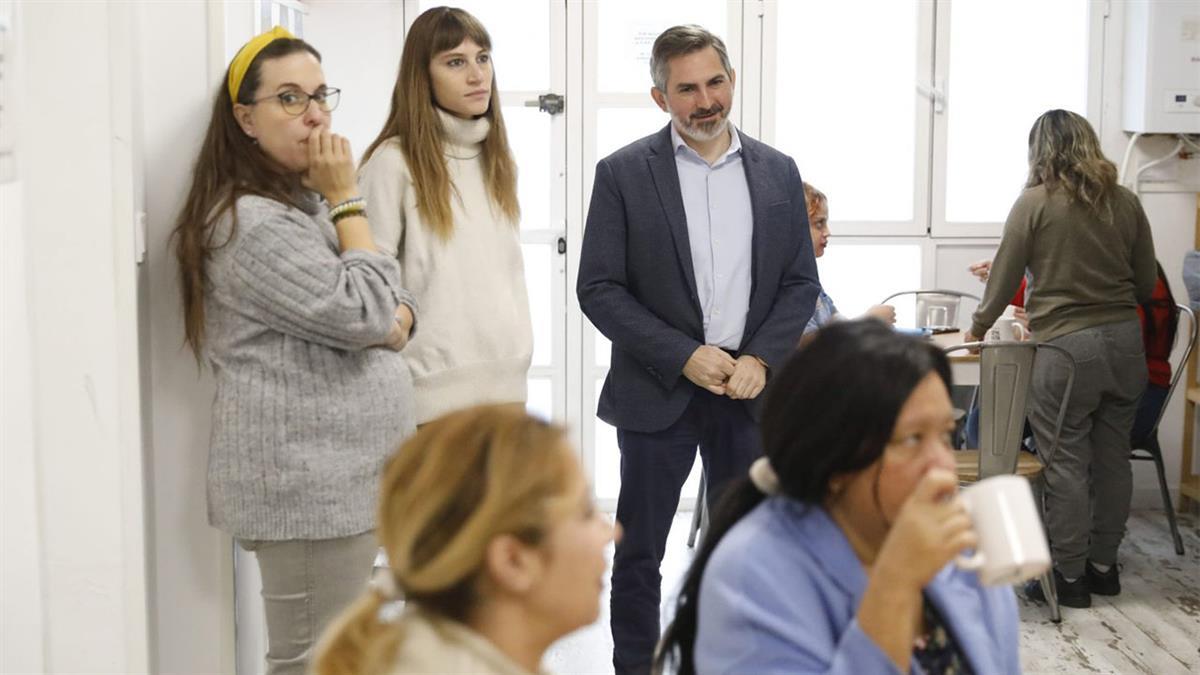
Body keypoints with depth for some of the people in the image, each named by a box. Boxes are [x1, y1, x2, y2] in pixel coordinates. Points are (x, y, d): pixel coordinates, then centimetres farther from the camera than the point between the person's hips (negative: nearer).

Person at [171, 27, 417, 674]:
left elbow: (396, 310, 16)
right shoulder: (252, 225, -17)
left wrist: (394, 322, -8)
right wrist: (346, 201, -13)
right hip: (306, 480, -10)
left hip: (340, 473, 10)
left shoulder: (309, 202, 15)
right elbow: (364, 314, -19)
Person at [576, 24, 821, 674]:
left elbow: (801, 282, 7)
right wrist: (684, 356, -15)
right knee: (639, 553, 7)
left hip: (750, 393, 3)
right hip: (658, 393, -2)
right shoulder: (623, 173, -4)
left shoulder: (777, 172, 5)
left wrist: (760, 360, -9)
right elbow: (598, 288, -7)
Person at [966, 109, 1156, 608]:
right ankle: (1103, 565, 25)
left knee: (1066, 463, 3)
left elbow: (1004, 278, -1)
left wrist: (978, 327, 15)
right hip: (1125, 342, 5)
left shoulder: (1036, 203, -6)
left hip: (1066, 347, -5)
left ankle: (1068, 576, 9)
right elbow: (1146, 286, 11)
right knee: (1112, 458, 13)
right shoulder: (1124, 203, 5)